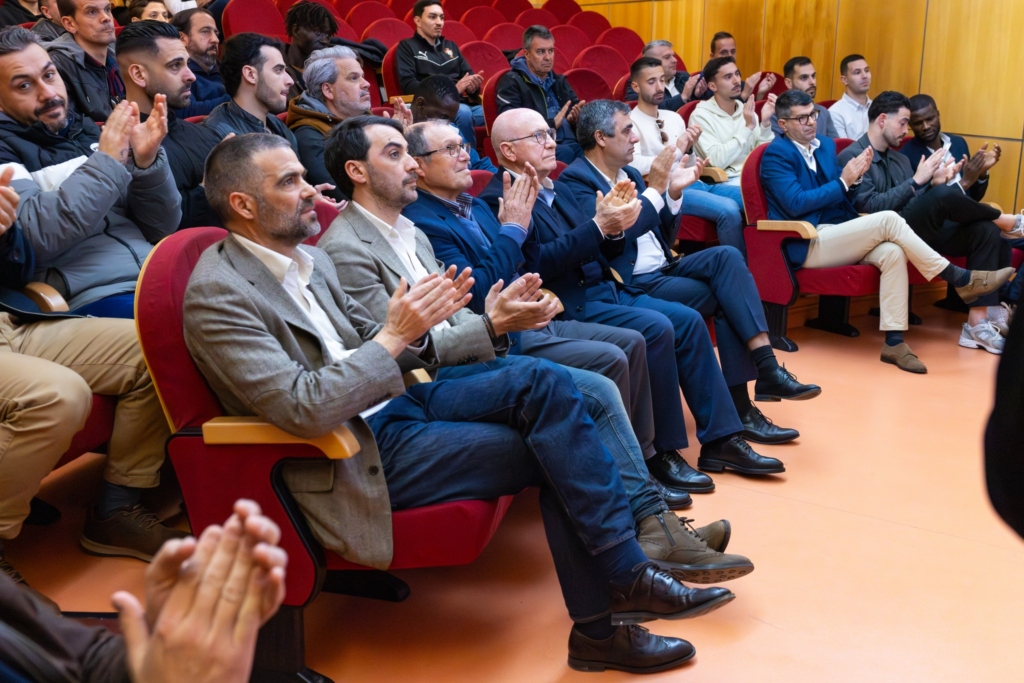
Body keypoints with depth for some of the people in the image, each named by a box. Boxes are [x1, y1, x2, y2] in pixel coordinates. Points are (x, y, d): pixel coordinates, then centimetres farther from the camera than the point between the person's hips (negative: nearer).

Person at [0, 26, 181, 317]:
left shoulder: (90, 133, 18)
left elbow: (161, 228, 13)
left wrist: (148, 162, -3)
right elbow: (34, 237, -15)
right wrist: (106, 162, -12)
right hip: (94, 297, -6)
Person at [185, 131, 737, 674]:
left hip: (392, 404, 8)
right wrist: (395, 335, -23)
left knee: (545, 384, -12)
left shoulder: (308, 259, 11)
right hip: (356, 456, -8)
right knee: (553, 452, -14)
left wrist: (416, 324, -6)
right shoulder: (217, 295, -15)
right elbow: (302, 409, -25)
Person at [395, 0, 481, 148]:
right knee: (463, 112, -39)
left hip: (465, 103, 5)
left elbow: (468, 74, 25)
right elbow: (408, 84, -4)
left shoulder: (451, 46, 27)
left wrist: (473, 85, -4)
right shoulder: (407, 47, 10)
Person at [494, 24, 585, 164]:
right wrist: (552, 124, -14)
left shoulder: (559, 81, 26)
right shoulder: (512, 82, 5)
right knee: (565, 153, -37)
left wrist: (576, 117, -2)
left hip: (570, 143, 6)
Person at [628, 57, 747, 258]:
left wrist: (688, 149, -3)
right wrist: (675, 151, -15)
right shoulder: (631, 122, -3)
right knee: (728, 209, -29)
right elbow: (634, 165, -21)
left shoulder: (674, 117, 18)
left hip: (694, 182, 8)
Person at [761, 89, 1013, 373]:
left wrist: (854, 176, -5)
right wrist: (843, 182, -17)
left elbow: (842, 196, 16)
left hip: (838, 237, 7)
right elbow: (795, 204, -19)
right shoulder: (776, 154, -6)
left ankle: (893, 340, -24)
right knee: (888, 219, -24)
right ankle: (960, 279, -16)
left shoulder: (825, 144, 17)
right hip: (809, 245, -7)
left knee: (892, 252, -24)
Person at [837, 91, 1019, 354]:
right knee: (945, 194, -29)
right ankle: (1008, 221, 0)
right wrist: (917, 180, -13)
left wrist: (935, 184, -1)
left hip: (920, 233, 8)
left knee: (986, 230, -14)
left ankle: (978, 322, -19)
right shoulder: (852, 157, -2)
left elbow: (920, 206, 18)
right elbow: (869, 207, -15)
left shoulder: (901, 160, 24)